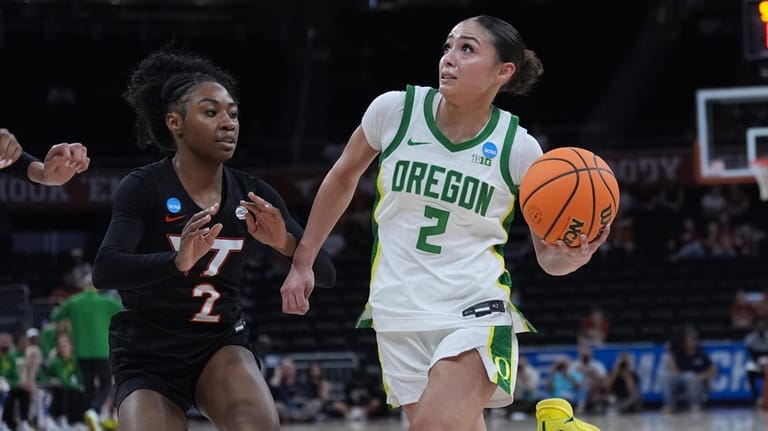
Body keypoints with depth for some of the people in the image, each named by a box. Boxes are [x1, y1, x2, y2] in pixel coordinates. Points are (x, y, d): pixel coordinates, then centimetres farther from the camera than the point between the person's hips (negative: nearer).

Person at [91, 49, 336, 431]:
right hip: (148, 356, -2)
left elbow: (326, 274, -5)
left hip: (220, 346, 2)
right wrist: (178, 262, -47)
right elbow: (104, 271, -29)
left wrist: (287, 243, -28)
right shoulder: (143, 188, -13)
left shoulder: (254, 197, -2)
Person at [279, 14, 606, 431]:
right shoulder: (394, 110, -5)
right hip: (398, 313, 3)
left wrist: (575, 254, -24)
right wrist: (302, 261, 15)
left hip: (475, 313, -3)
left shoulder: (518, 148, -8)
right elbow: (343, 178, 13)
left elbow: (549, 256, -1)